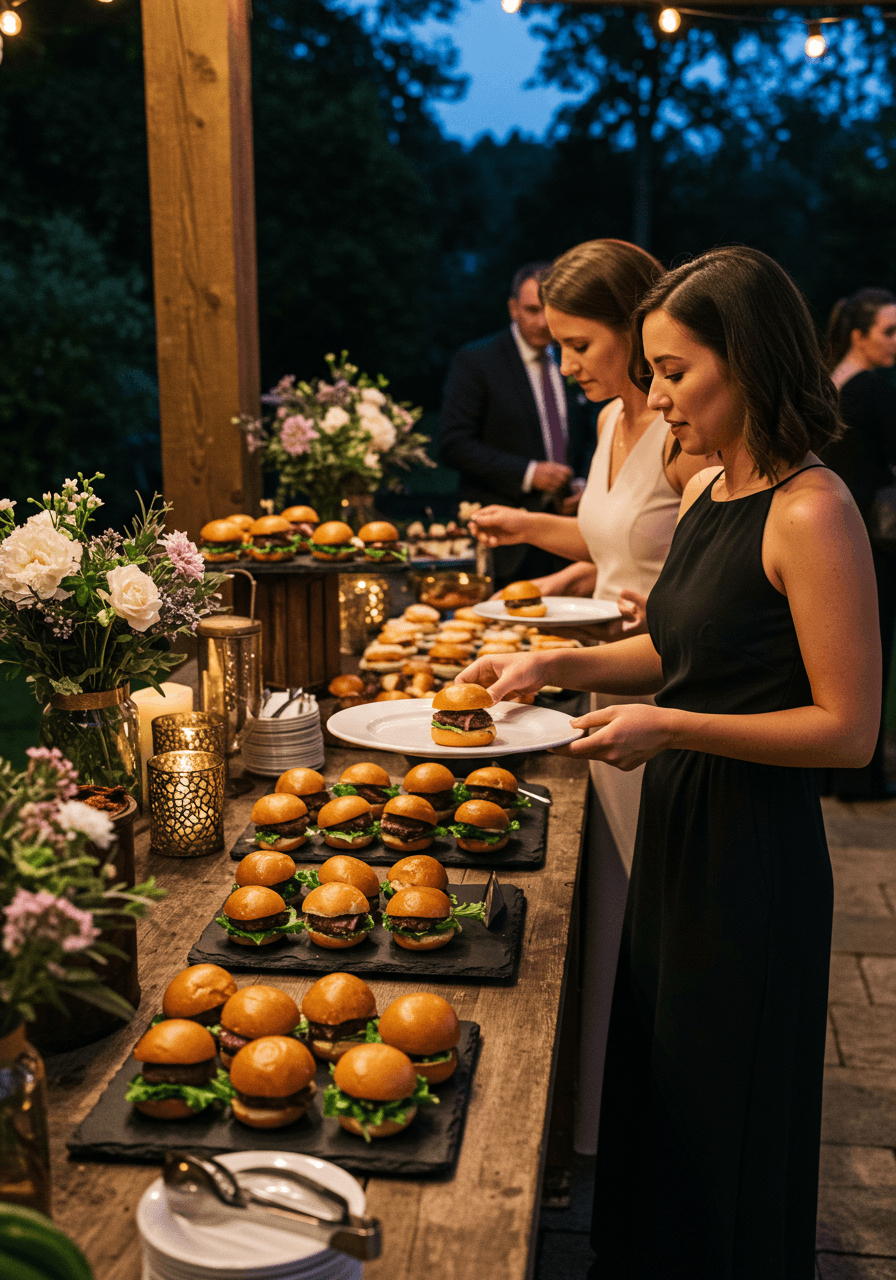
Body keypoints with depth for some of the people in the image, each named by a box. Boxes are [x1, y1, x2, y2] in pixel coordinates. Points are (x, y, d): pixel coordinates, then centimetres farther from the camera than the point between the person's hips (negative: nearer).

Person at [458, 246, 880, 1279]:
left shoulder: (810, 513, -20)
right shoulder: (706, 489, 6)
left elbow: (848, 729, -20)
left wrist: (671, 729, -23)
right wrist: (557, 665, 6)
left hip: (755, 853, -8)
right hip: (676, 827, 9)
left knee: (726, 1123, 11)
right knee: (655, 1089, 24)